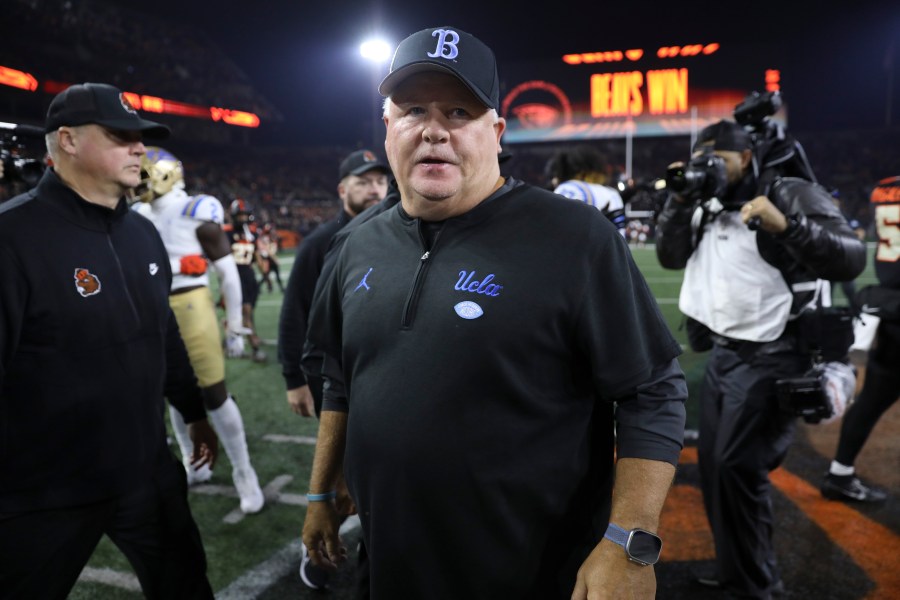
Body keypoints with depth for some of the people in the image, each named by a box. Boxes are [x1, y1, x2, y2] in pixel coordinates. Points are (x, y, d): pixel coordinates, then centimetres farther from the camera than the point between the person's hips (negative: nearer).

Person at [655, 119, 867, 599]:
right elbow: (670, 257, 9)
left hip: (770, 358, -7)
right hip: (723, 354, 7)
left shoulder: (791, 194, -9)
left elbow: (851, 261, -18)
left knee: (737, 468, -8)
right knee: (712, 464, 11)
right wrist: (680, 202, -3)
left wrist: (785, 225, -33)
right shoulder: (709, 207, 11)